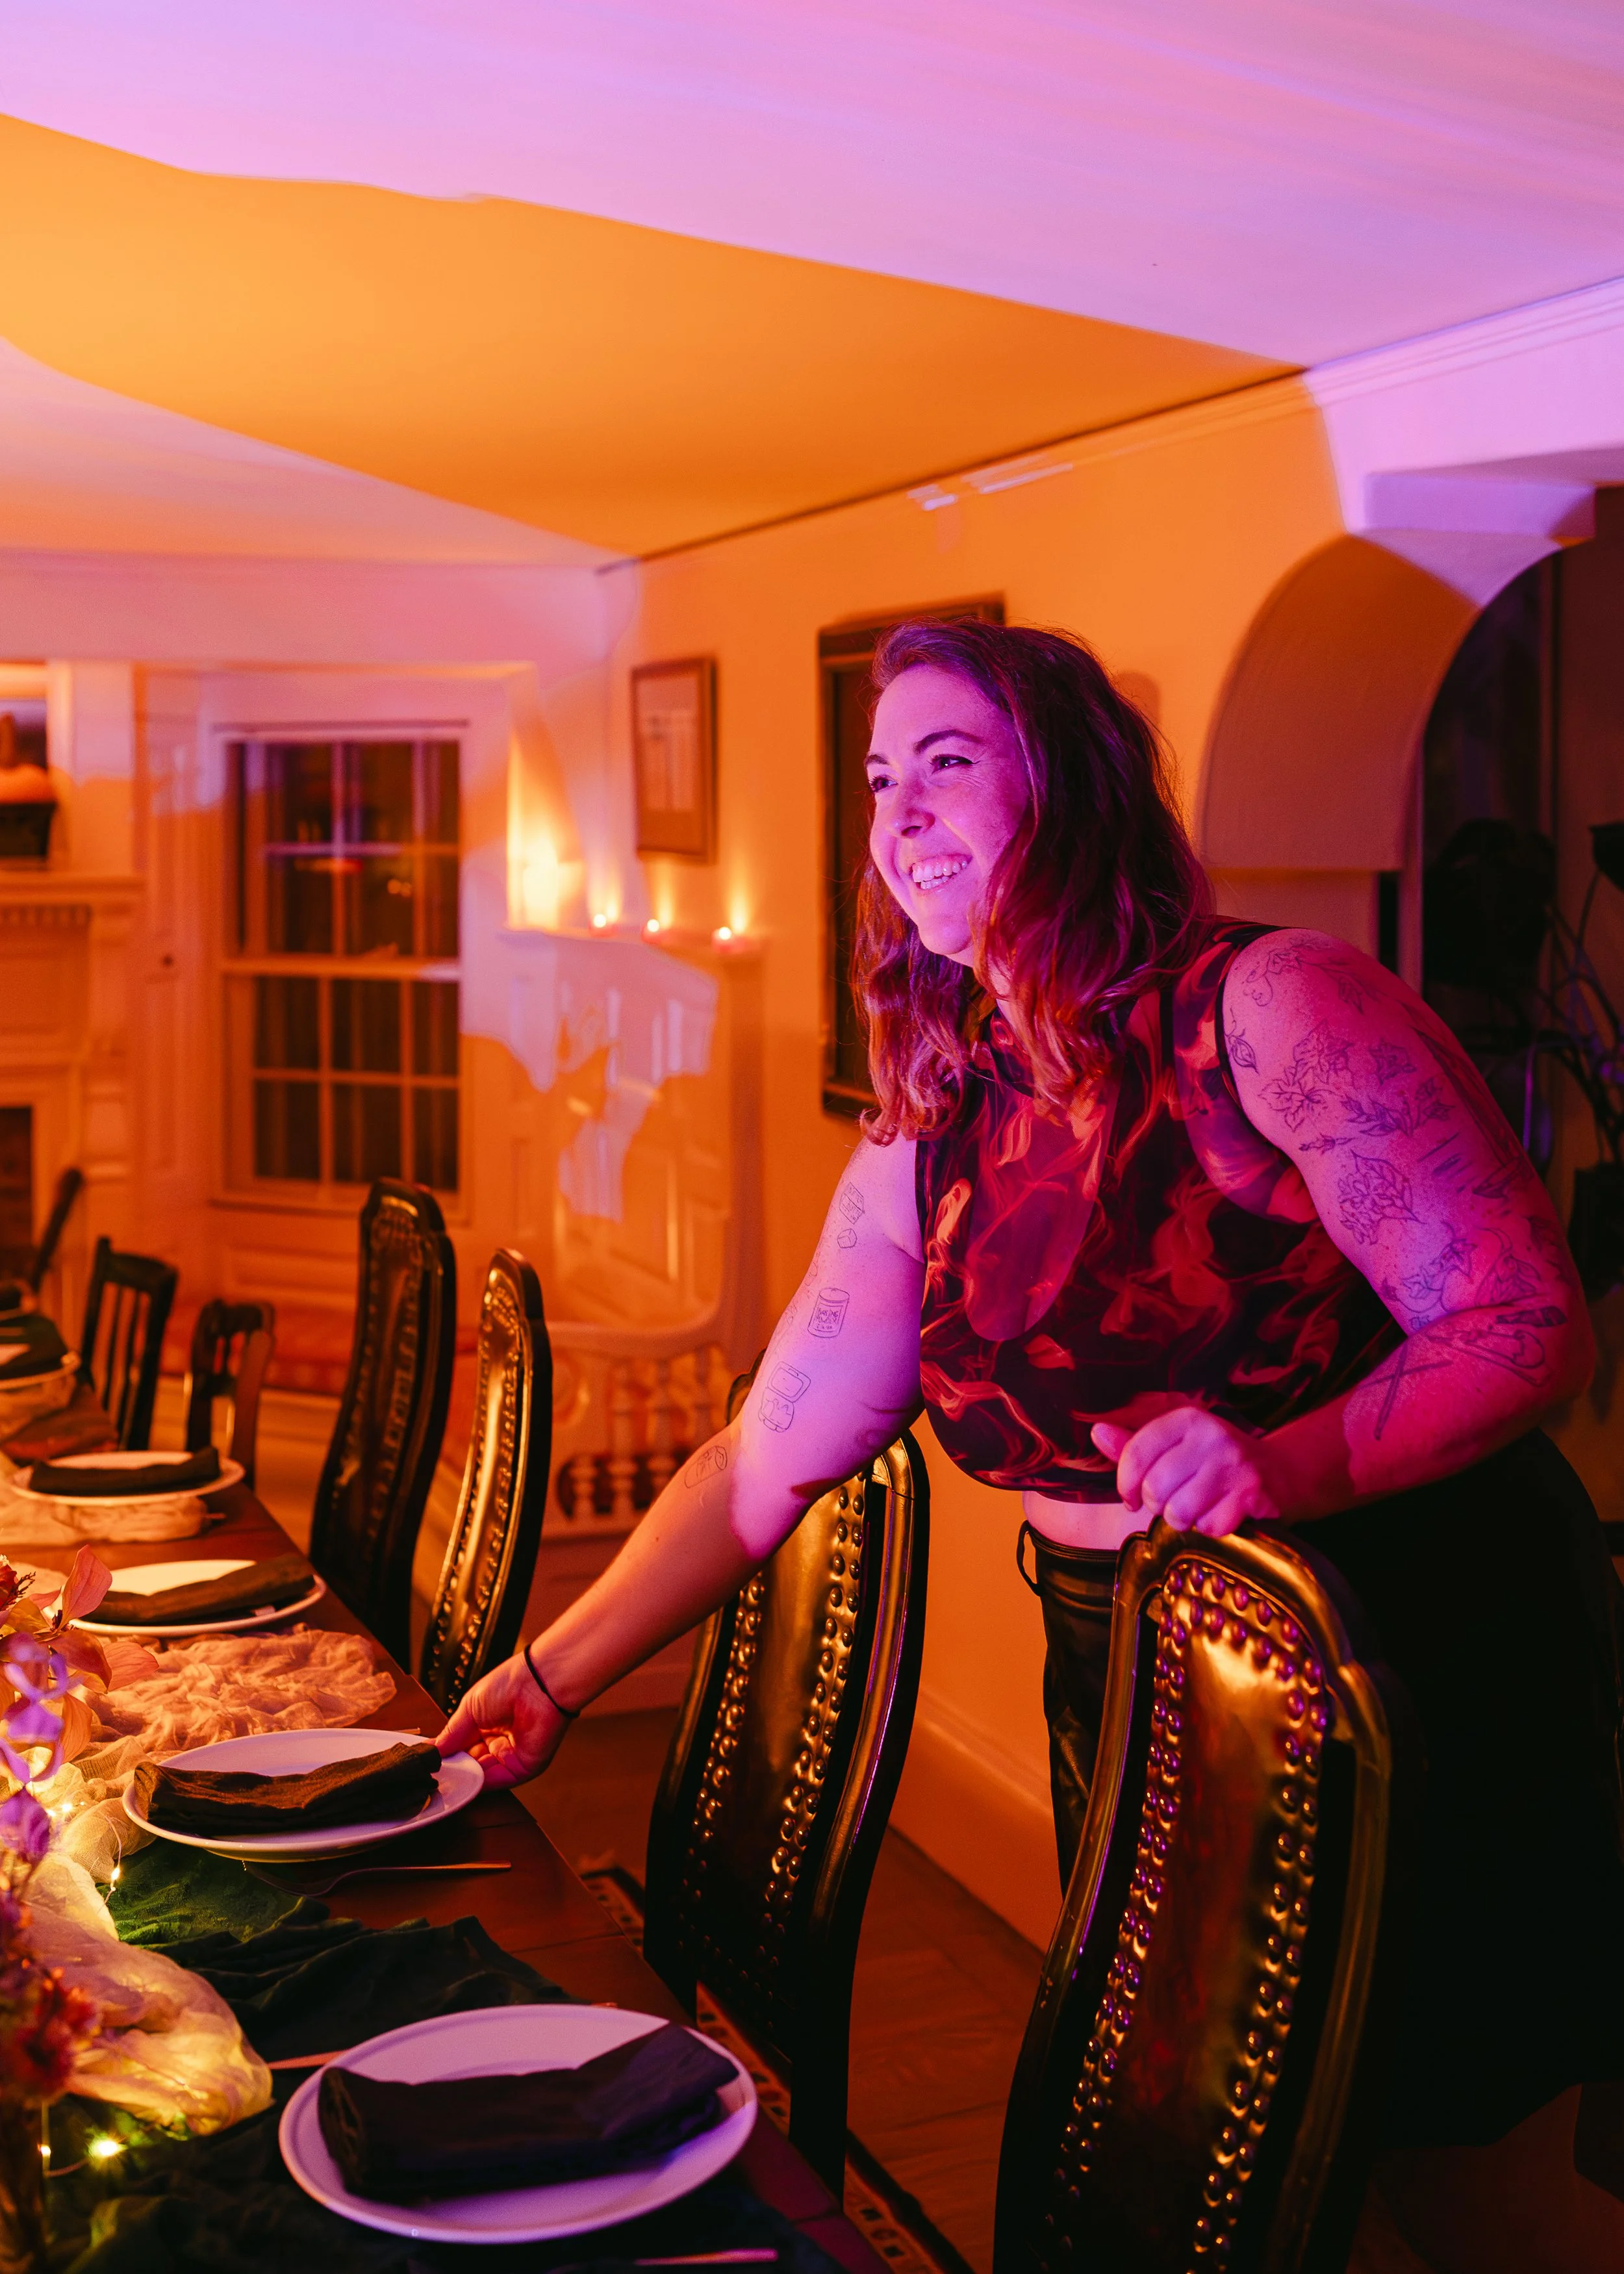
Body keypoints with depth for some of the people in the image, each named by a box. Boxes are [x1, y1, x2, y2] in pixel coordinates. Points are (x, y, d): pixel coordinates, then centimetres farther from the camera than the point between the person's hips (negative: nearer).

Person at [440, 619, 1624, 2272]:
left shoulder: (1270, 1010, -15)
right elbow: (770, 1455, 8)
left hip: (1424, 1676, -5)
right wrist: (554, 1677, 5)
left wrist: (1297, 1462, -33)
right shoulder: (928, 1137, 4)